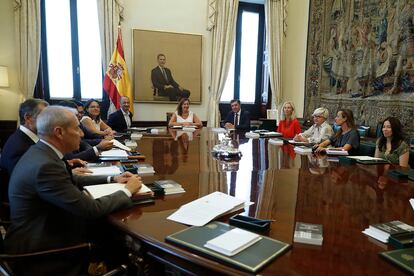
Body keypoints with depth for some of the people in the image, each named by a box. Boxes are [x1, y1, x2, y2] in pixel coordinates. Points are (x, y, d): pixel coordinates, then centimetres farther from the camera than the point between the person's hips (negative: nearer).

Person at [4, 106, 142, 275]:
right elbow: (91, 209, -26)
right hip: (40, 250, -8)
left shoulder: (41, 153, 1)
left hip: (43, 231, 8)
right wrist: (127, 191, -12)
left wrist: (112, 179, 7)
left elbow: (72, 182, 14)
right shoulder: (45, 166, -28)